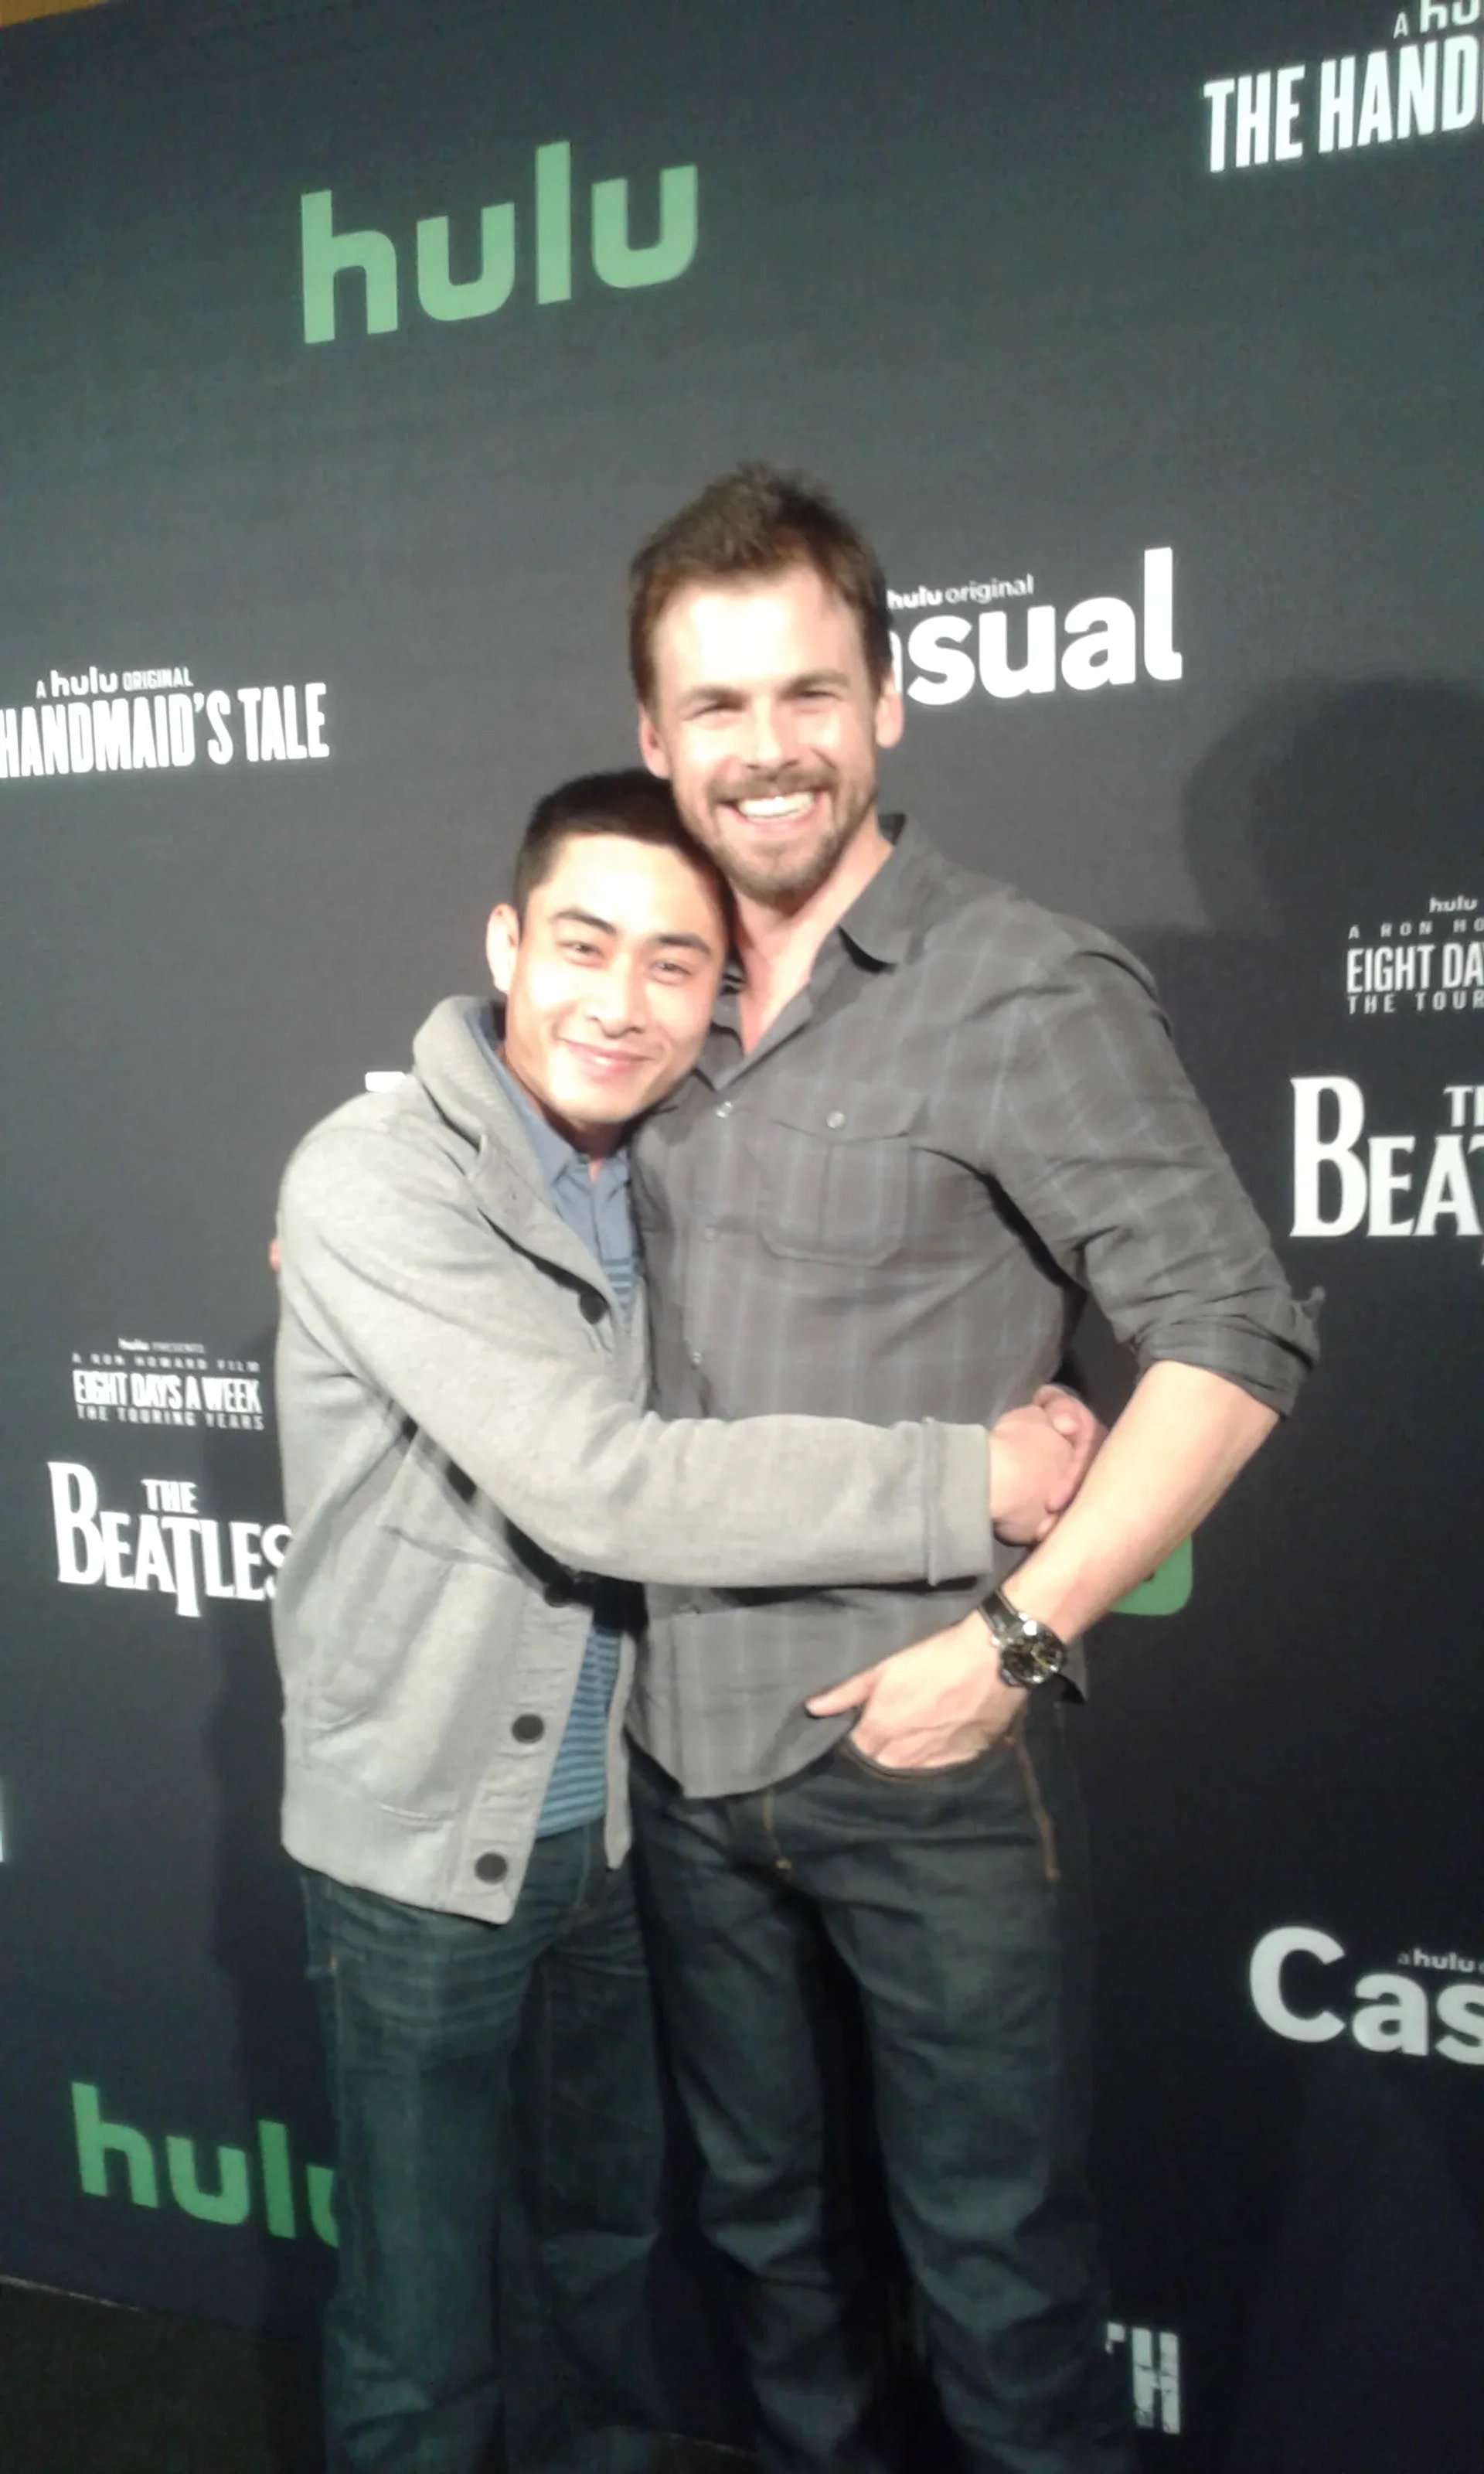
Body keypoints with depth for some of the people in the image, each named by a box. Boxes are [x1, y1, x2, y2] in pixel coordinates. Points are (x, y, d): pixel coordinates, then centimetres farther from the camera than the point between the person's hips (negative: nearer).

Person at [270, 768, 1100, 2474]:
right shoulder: (379, 1180, -21)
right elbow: (598, 1487, -29)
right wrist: (970, 1483, -27)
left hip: (609, 1811, 6)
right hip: (424, 1834, -6)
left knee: (600, 2239, 23)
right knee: (424, 2325, 9)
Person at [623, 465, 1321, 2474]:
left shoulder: (1025, 992, -12)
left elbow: (1231, 1342, -14)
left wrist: (1013, 1638, -18)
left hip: (924, 1760, -5)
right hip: (688, 1755, 6)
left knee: (996, 2270, 10)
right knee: (767, 2223, 23)